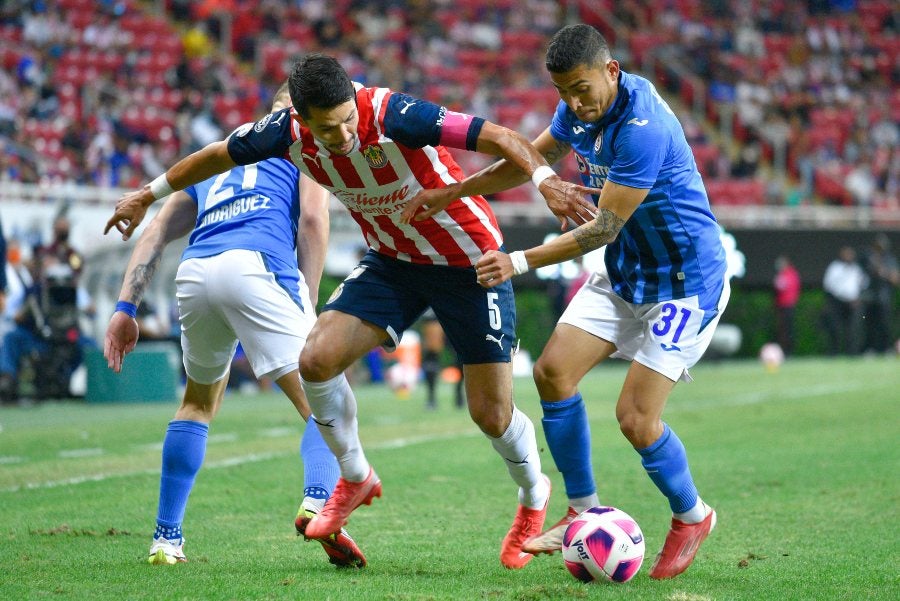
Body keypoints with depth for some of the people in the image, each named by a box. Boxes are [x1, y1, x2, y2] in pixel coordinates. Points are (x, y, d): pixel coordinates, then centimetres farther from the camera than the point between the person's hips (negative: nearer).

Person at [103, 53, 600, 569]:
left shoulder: (393, 116, -32)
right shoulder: (289, 133, -15)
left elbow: (500, 138, -36)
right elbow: (218, 155, 4)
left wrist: (544, 178, -55)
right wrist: (148, 195, 16)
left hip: (470, 260, -5)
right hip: (392, 260, 5)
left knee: (492, 413, -4)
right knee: (318, 359, -13)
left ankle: (534, 496, 30)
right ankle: (355, 479, 13)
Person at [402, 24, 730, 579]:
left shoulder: (643, 127, -29)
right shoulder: (580, 109, -2)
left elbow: (603, 228, -27)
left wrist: (520, 263, -26)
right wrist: (449, 194, 12)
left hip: (685, 280, -9)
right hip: (625, 272, 9)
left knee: (636, 420, -13)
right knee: (553, 371, -2)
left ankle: (692, 516, 15)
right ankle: (584, 511, 12)